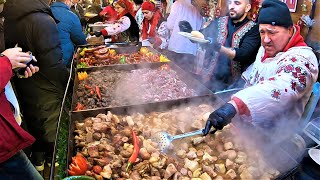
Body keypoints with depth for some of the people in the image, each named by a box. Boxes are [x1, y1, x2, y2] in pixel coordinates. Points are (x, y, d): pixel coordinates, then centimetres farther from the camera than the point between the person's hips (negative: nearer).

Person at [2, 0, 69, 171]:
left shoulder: (7, 19, 0)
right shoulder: (42, 20, -25)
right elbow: (53, 65, -26)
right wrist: (68, 81, -11)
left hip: (23, 91, 8)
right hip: (46, 95, -7)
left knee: (35, 126, 26)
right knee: (53, 135, 13)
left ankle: (38, 161, 45)